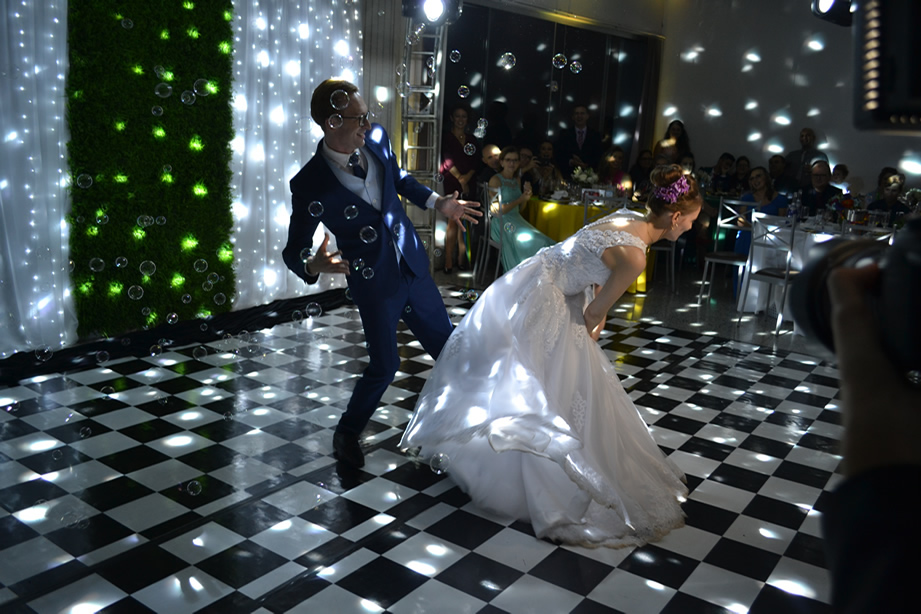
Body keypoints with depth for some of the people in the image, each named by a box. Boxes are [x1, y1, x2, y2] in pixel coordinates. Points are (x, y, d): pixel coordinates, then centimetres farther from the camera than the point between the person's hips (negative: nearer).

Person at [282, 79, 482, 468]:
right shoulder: (310, 184, -21)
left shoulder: (376, 138, -5)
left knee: (446, 344, 17)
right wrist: (314, 265, -36)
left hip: (412, 268, 6)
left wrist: (438, 203, 10)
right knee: (384, 365, 1)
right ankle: (347, 434, 28)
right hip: (375, 285, -6)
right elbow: (294, 250, -15)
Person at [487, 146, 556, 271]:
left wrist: (527, 194, 0)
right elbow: (496, 211, -12)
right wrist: (520, 199, -9)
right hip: (502, 224, -7)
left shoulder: (516, 180, 17)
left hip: (517, 221, 7)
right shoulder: (495, 180, -6)